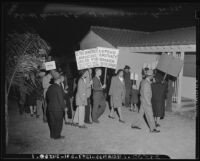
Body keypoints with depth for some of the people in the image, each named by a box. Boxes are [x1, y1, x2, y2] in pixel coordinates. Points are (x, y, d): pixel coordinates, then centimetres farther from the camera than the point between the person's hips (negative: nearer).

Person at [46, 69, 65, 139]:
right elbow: (61, 99, -16)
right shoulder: (58, 88, -17)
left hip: (50, 107, 7)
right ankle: (57, 135, 13)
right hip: (57, 108, -7)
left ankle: (52, 135, 26)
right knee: (58, 121, 6)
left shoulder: (50, 87, 4)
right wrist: (64, 107, -6)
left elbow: (47, 97, 11)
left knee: (52, 121, 16)